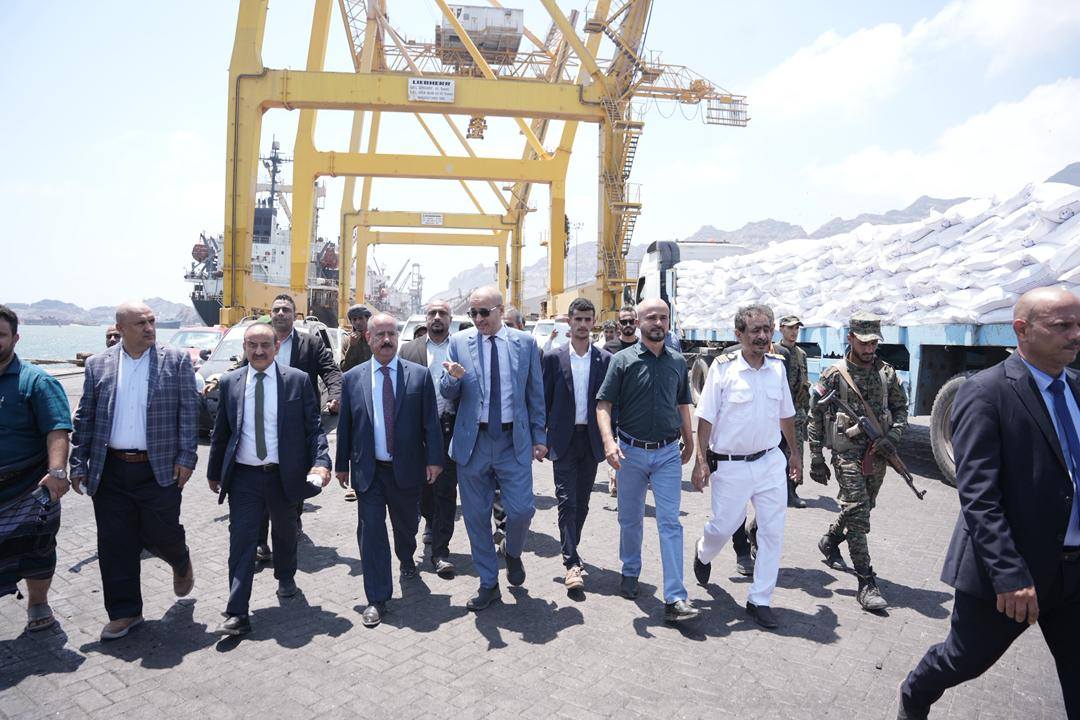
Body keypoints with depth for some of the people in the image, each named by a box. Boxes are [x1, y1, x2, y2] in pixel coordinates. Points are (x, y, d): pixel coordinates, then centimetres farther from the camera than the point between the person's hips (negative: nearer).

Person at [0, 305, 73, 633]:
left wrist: (57, 472, -32)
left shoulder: (35, 381, -8)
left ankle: (38, 604, 30)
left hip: (30, 490, -3)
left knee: (36, 551, 10)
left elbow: (57, 430, -18)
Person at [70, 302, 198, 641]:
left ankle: (181, 564, 38)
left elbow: (189, 412, -4)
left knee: (161, 533, 3)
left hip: (159, 469, -2)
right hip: (110, 471, 3)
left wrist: (186, 457, -8)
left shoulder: (176, 360, -2)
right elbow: (85, 419, 8)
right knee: (115, 545, 8)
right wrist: (79, 464, 4)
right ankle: (124, 611, 24)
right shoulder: (98, 365, 5)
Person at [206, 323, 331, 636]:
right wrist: (214, 471, 12)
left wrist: (321, 462, -17)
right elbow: (220, 432, 9)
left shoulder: (298, 380, -5)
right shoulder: (230, 382, 1)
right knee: (241, 540, -3)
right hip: (244, 476, 0)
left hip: (284, 475, 0)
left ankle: (286, 577, 46)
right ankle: (237, 614, 4)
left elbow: (314, 427, -4)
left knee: (285, 532, 19)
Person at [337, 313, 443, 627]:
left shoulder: (419, 374, -3)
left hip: (406, 469, 0)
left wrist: (434, 459, -8)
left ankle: (407, 560, 50)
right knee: (371, 531, 0)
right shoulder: (352, 378, 1)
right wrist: (343, 464, 6)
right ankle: (377, 600, 12)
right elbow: (345, 425, 5)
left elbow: (431, 421, -3)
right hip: (368, 470, 0)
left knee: (407, 524, 17)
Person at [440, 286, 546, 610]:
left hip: (514, 442, -1)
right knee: (476, 517, 9)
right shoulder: (459, 342, 1)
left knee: (522, 509, -5)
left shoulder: (525, 342, 2)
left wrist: (539, 437, 5)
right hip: (473, 442, 1)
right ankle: (488, 584, 27)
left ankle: (512, 553, 31)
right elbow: (447, 394, 3)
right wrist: (453, 378, -20)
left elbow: (535, 394, 7)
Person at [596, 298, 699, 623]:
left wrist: (689, 441, 22)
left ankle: (675, 598, 0)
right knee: (630, 519, 14)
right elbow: (603, 403, -10)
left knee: (670, 523, -3)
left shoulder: (677, 361, 5)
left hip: (668, 453, 1)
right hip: (631, 451, -1)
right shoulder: (623, 360, -5)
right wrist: (608, 440, -24)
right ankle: (630, 572, 37)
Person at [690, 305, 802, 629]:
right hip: (731, 465, -4)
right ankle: (703, 553, 44)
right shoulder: (723, 367, -12)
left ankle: (760, 600, 20)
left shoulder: (777, 366, 2)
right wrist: (701, 461, -13)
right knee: (723, 526, 8)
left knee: (772, 532, 5)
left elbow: (785, 414, 15)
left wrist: (794, 451, 20)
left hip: (771, 461, 4)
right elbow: (706, 418, -10)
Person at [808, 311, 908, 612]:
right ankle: (866, 583, -5)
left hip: (877, 454, 5)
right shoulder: (834, 375, -6)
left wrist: (893, 437, -5)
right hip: (847, 453, -5)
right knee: (857, 513, -10)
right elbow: (814, 418, -3)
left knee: (861, 508, 17)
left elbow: (901, 408, 15)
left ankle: (829, 542, 44)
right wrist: (816, 459, -6)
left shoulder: (886, 373, 7)